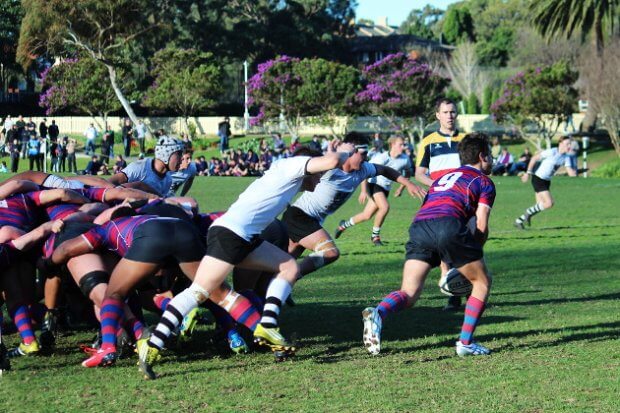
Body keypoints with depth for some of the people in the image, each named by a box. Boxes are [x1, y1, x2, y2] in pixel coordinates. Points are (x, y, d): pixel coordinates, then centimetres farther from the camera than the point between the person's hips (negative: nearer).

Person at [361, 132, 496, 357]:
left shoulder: (443, 177, 37)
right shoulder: (484, 182, 18)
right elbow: (481, 226, 7)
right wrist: (473, 252, 23)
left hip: (418, 227, 5)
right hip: (448, 225, -5)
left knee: (409, 294, -2)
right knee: (482, 282, 16)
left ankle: (377, 313, -34)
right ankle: (465, 342, 10)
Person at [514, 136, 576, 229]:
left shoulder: (566, 157, 1)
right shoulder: (552, 152, -20)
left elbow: (570, 172, -6)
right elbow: (534, 158, -13)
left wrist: (574, 173, -30)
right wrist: (528, 173, -13)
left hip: (546, 181, 8)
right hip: (538, 179, -8)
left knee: (540, 205, 7)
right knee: (549, 203, -17)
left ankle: (519, 221, 20)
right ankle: (529, 212, 3)